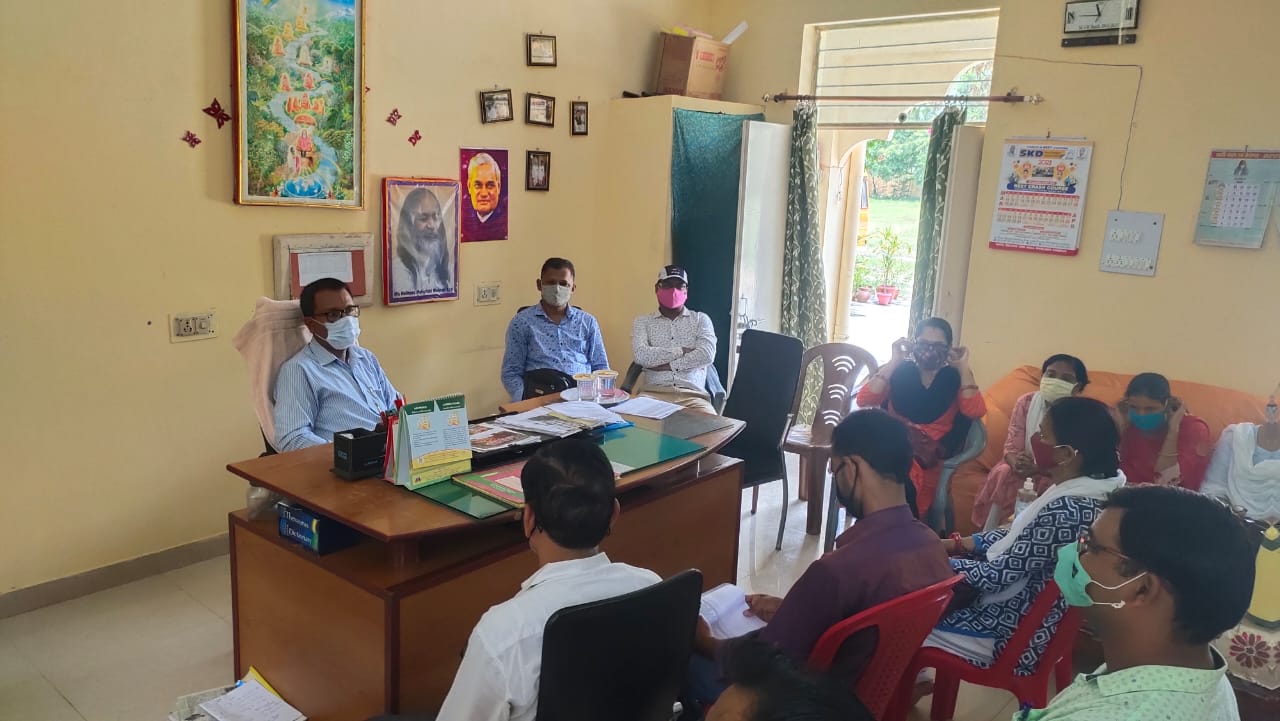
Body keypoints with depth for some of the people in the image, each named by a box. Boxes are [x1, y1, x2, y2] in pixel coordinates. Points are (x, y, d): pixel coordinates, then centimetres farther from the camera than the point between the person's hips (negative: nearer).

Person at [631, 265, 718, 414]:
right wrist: (682, 351, -5)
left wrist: (667, 365, -7)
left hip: (693, 395, 1)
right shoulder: (643, 322, 14)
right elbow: (641, 355, -6)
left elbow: (707, 355, -5)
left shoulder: (701, 319, 14)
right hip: (654, 393, 0)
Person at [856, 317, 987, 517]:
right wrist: (894, 361, -5)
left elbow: (975, 412, -8)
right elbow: (864, 400, -5)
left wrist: (964, 368, -2)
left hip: (931, 456, 0)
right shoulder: (899, 371, 10)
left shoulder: (955, 379, 11)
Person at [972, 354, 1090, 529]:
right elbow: (1011, 447, -7)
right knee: (1003, 474, -27)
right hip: (1027, 467, 2)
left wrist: (1038, 468, -35)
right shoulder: (1026, 402, -5)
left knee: (1047, 485, -33)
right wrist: (1017, 462, -32)